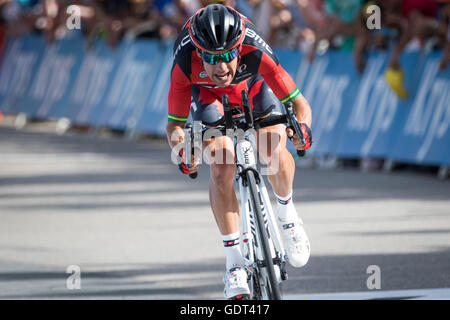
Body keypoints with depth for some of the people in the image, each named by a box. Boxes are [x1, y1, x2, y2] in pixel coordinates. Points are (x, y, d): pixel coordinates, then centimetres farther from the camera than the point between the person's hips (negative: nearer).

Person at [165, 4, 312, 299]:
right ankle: (235, 261, -10)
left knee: (274, 155, -22)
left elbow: (299, 103, -33)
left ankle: (287, 213, 11)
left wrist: (301, 126, -55)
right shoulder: (185, 64, -38)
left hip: (253, 85, 0)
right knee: (221, 167, -19)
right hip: (207, 94, 0)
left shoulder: (255, 52, -40)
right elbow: (175, 122, -26)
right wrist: (182, 150, -47)